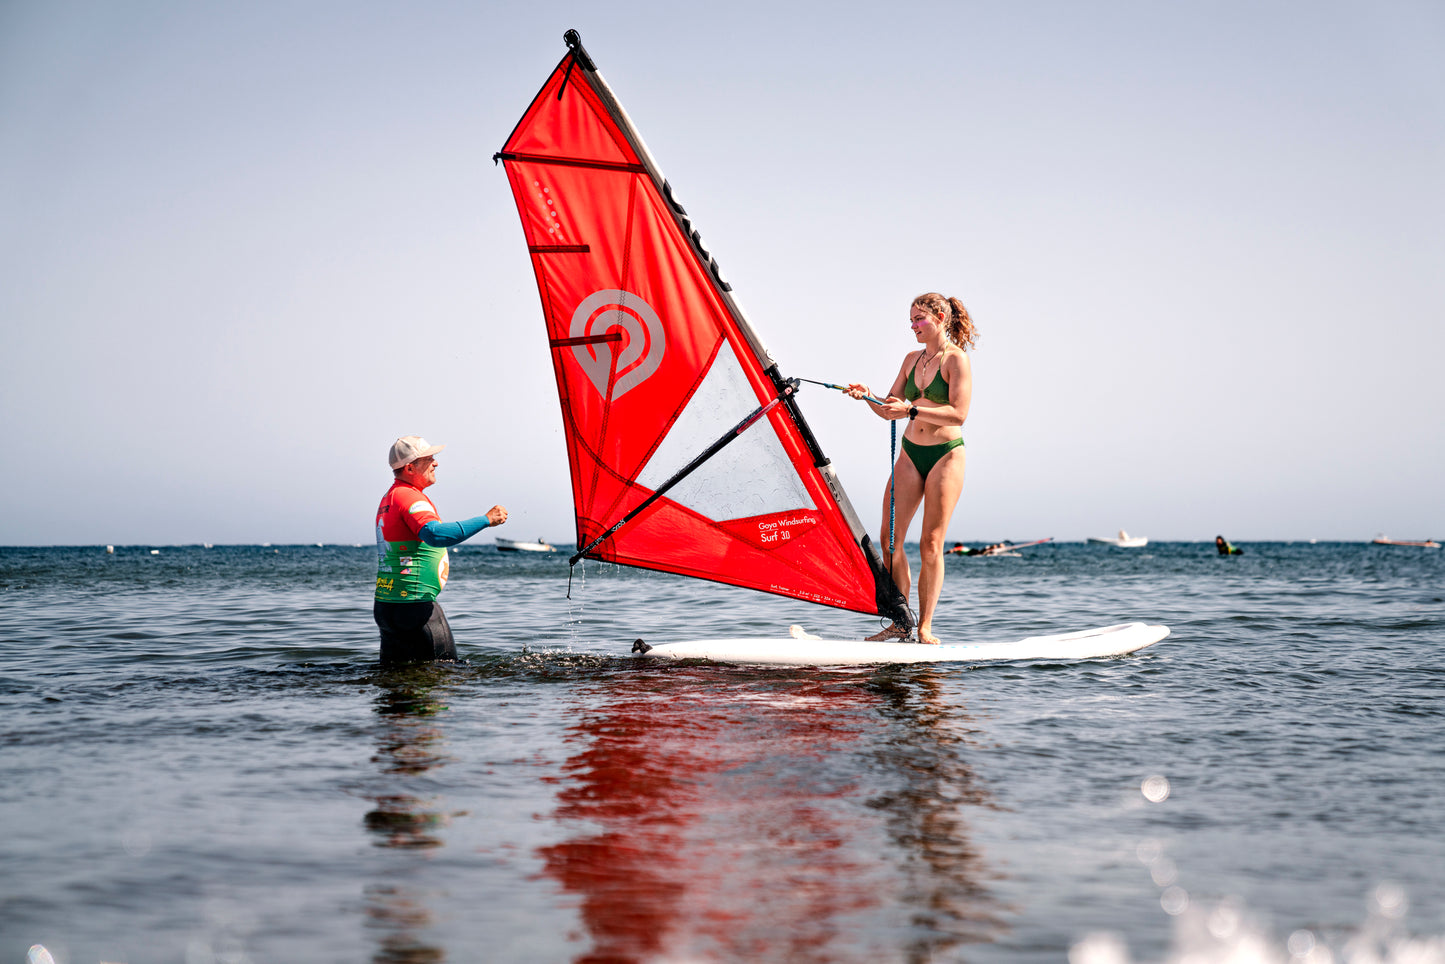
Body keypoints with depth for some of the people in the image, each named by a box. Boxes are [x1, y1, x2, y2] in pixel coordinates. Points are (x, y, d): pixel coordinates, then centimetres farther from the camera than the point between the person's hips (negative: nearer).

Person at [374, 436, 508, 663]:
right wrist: (486, 519, -30)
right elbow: (435, 534, -33)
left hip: (385, 603, 10)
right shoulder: (409, 497, -16)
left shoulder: (389, 497, 18)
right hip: (413, 605, -10)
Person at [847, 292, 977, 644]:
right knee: (890, 538, -2)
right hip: (910, 454, 6)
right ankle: (899, 623, 3)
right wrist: (868, 396, -6)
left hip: (945, 454, -6)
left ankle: (925, 627, 0)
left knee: (931, 543, -6)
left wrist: (912, 409, -25)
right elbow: (890, 410, 13)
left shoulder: (957, 359, -7)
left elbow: (958, 414, -18)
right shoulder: (912, 359, 13)